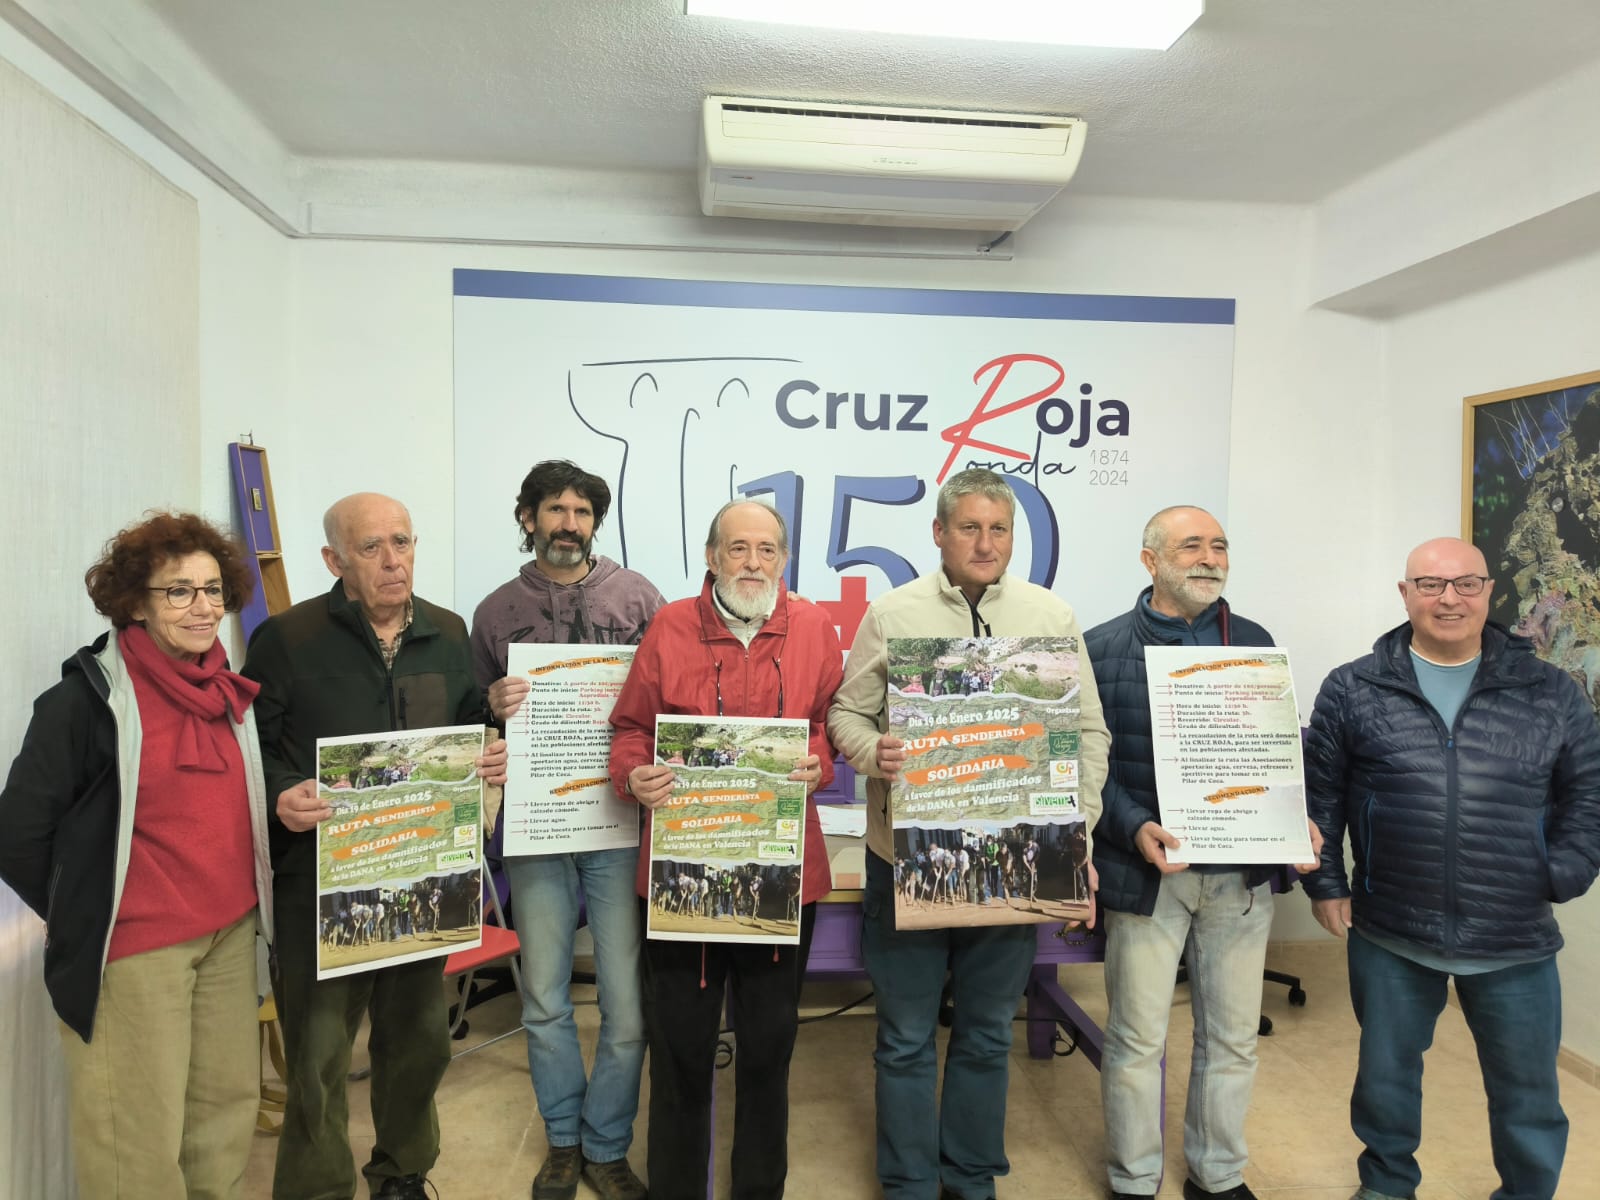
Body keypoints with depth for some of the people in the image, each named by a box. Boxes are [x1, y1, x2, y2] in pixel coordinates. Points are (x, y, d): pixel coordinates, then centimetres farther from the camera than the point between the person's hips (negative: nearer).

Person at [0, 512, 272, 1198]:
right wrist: (82, 915, -1)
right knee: (141, 1139, 6)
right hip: (134, 948, -6)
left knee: (228, 1103, 15)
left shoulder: (232, 696, 6)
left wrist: (241, 901, 10)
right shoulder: (88, 697, -12)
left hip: (230, 935, 6)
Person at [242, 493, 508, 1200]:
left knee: (420, 1037, 18)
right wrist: (279, 799, -24)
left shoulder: (448, 634, 7)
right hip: (319, 882, -4)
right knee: (318, 1054, 3)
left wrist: (493, 758, -3)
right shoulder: (286, 639, -7)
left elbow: (470, 725, 17)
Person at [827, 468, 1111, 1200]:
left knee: (987, 1033, 16)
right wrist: (871, 753, -18)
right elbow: (847, 712, 4)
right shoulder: (891, 613, -1)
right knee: (907, 1037, 10)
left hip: (1011, 858, 2)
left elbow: (1088, 732, 6)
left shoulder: (1053, 617, 3)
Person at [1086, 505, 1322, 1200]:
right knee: (1138, 1038, 7)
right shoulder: (1102, 648, -3)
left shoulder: (1255, 642, 9)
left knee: (1233, 1035, 15)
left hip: (1243, 873, 4)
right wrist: (1134, 828, -19)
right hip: (1146, 872, -3)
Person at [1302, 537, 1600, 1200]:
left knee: (1528, 1089, 14)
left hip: (1517, 942, 1)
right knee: (1386, 1069, 17)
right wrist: (1325, 882, -1)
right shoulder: (1353, 690, -3)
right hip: (1389, 934, 0)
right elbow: (1320, 794, 2)